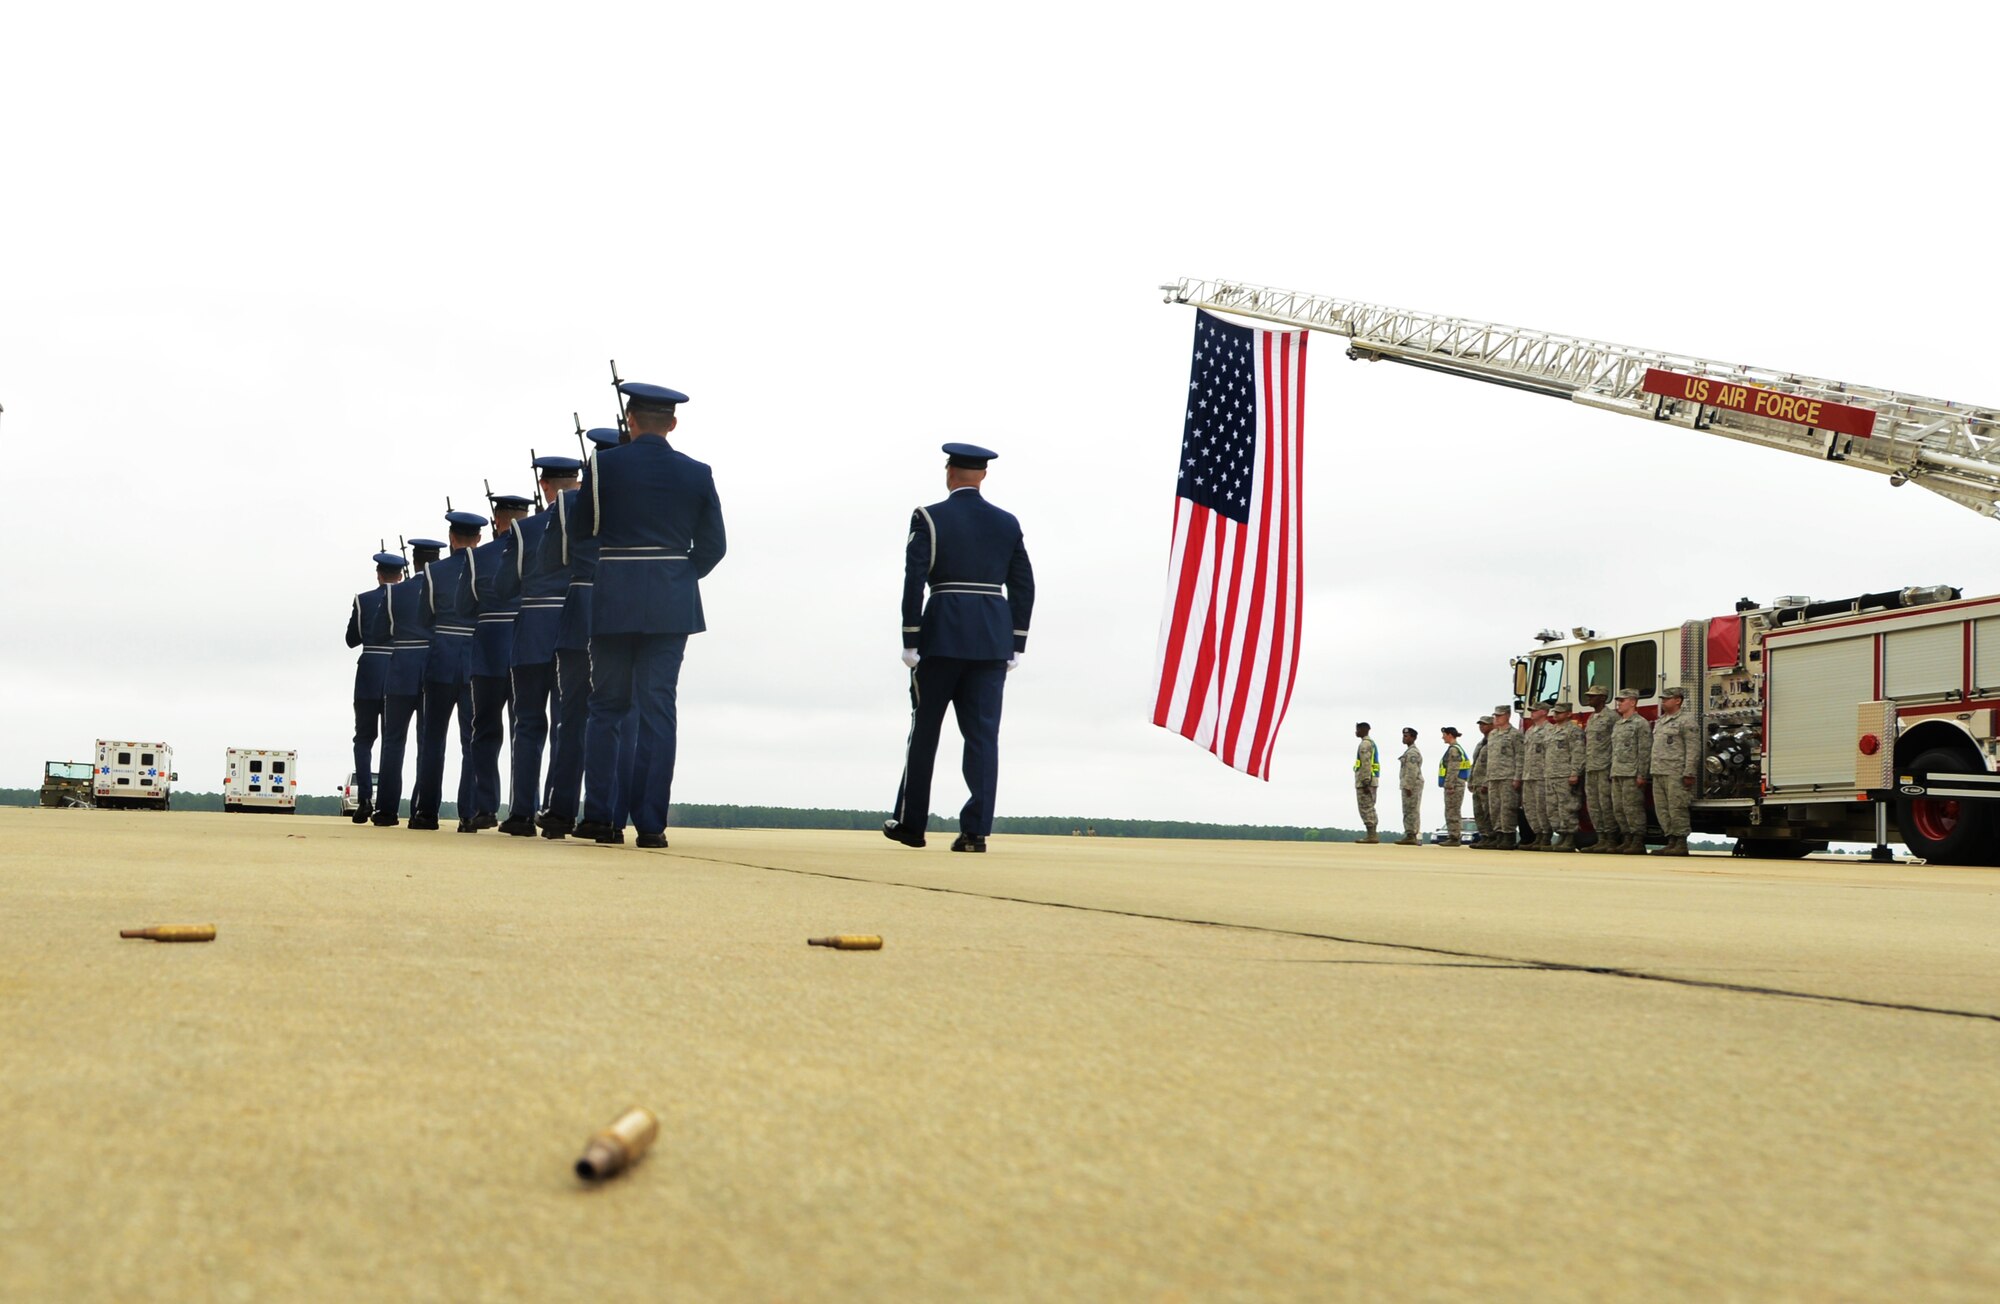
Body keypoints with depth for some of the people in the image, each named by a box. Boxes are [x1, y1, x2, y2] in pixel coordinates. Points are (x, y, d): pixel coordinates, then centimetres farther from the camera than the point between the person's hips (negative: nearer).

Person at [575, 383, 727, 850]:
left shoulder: (603, 465, -3)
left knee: (607, 706, 10)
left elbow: (585, 527, 8)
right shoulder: (697, 474, 2)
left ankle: (598, 816, 9)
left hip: (614, 600, -1)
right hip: (672, 605, 1)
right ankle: (651, 822, -1)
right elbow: (713, 545, 6)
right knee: (659, 710, 2)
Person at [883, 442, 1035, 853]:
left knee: (924, 729, 10)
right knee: (983, 733, 2)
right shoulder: (1007, 523, 8)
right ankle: (976, 830, -4)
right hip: (994, 638, 3)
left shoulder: (928, 518, -2)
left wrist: (910, 642, -6)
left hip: (942, 634, -2)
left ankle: (911, 823, 19)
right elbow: (1024, 586, 7)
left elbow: (914, 582, -9)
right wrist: (1016, 645, 11)